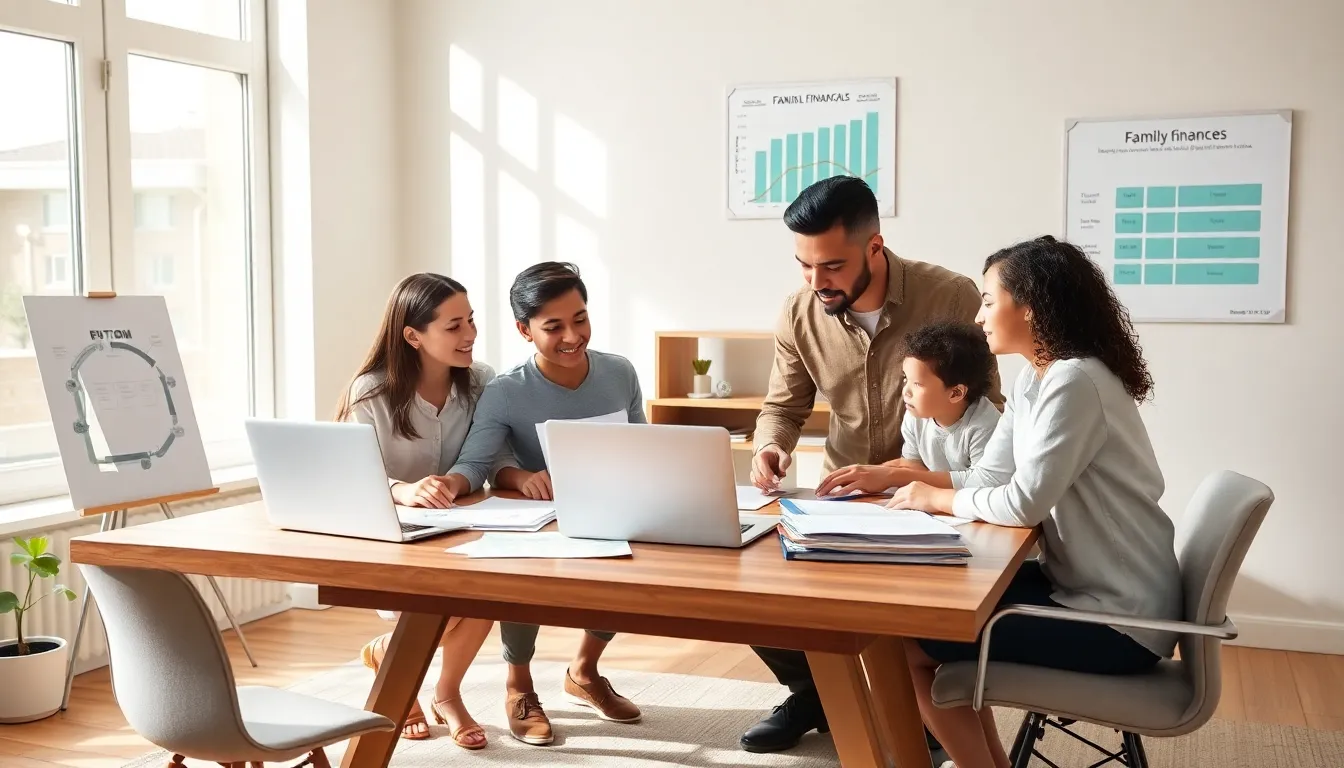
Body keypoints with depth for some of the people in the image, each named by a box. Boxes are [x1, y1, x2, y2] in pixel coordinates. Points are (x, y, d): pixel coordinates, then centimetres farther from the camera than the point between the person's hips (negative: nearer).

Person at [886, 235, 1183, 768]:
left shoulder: (1074, 383, -22)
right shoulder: (1033, 380, 9)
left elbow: (1024, 503, -24)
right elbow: (990, 477, 8)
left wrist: (937, 500, -9)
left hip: (1118, 620, -9)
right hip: (1078, 585, 9)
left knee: (905, 642, -9)